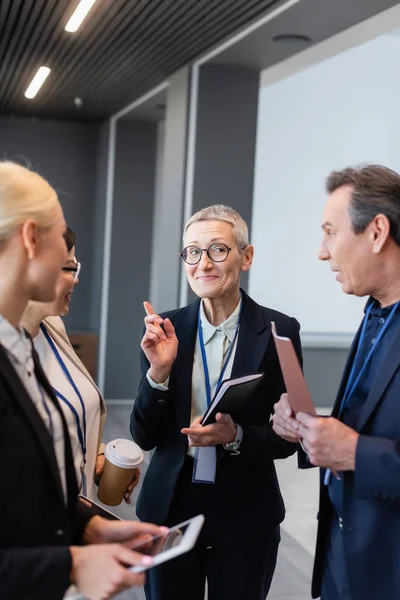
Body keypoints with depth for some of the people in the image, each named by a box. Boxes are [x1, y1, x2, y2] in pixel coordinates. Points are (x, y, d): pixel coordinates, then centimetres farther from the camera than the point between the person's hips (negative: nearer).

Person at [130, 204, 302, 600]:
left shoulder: (278, 331, -8)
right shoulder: (165, 330, -4)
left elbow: (287, 436, -4)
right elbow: (144, 437, -3)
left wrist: (236, 436, -23)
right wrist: (159, 370, -18)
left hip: (246, 518, -1)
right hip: (170, 508, 2)